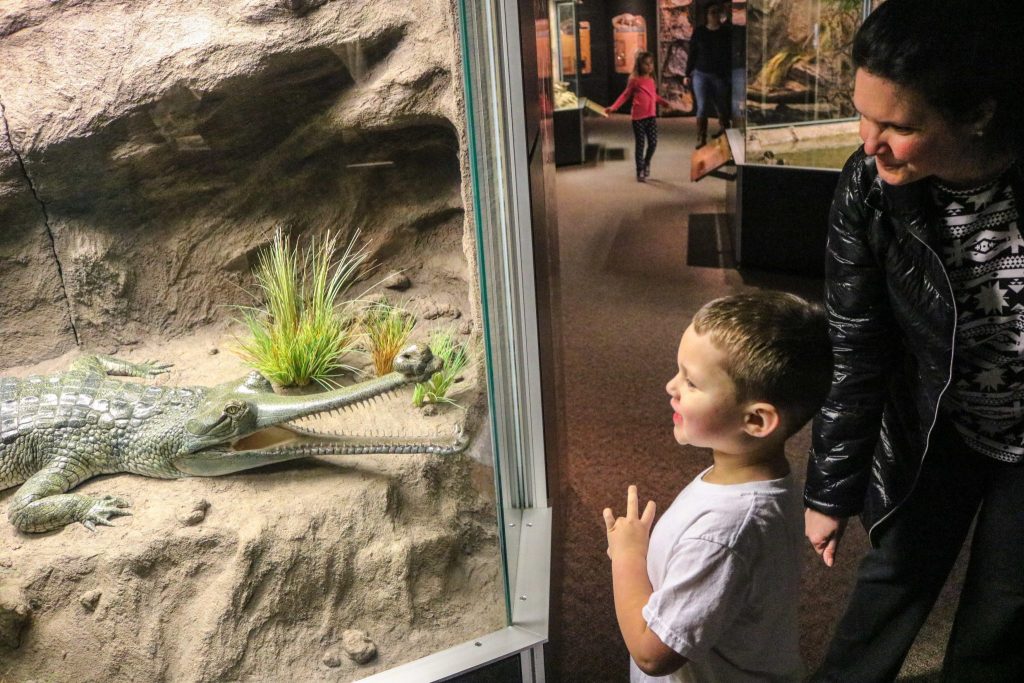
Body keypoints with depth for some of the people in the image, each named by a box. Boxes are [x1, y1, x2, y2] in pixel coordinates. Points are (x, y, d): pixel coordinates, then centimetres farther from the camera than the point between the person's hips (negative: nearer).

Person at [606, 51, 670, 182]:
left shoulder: (651, 80, 11)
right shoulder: (635, 80, -6)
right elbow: (625, 95, -4)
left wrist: (666, 102, 28)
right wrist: (613, 107, -14)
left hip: (651, 116, 5)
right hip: (638, 117, -5)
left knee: (653, 142, 2)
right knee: (640, 144, 1)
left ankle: (646, 163, 29)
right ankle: (640, 171, 11)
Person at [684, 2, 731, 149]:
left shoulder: (727, 32, 1)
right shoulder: (699, 31, 1)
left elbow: (731, 55, 3)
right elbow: (692, 54, 4)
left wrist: (730, 75, -1)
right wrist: (687, 74, 1)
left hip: (720, 75, 0)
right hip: (700, 74, 0)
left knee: (721, 107, 10)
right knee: (702, 107, -6)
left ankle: (724, 134, 30)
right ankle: (701, 138, -1)